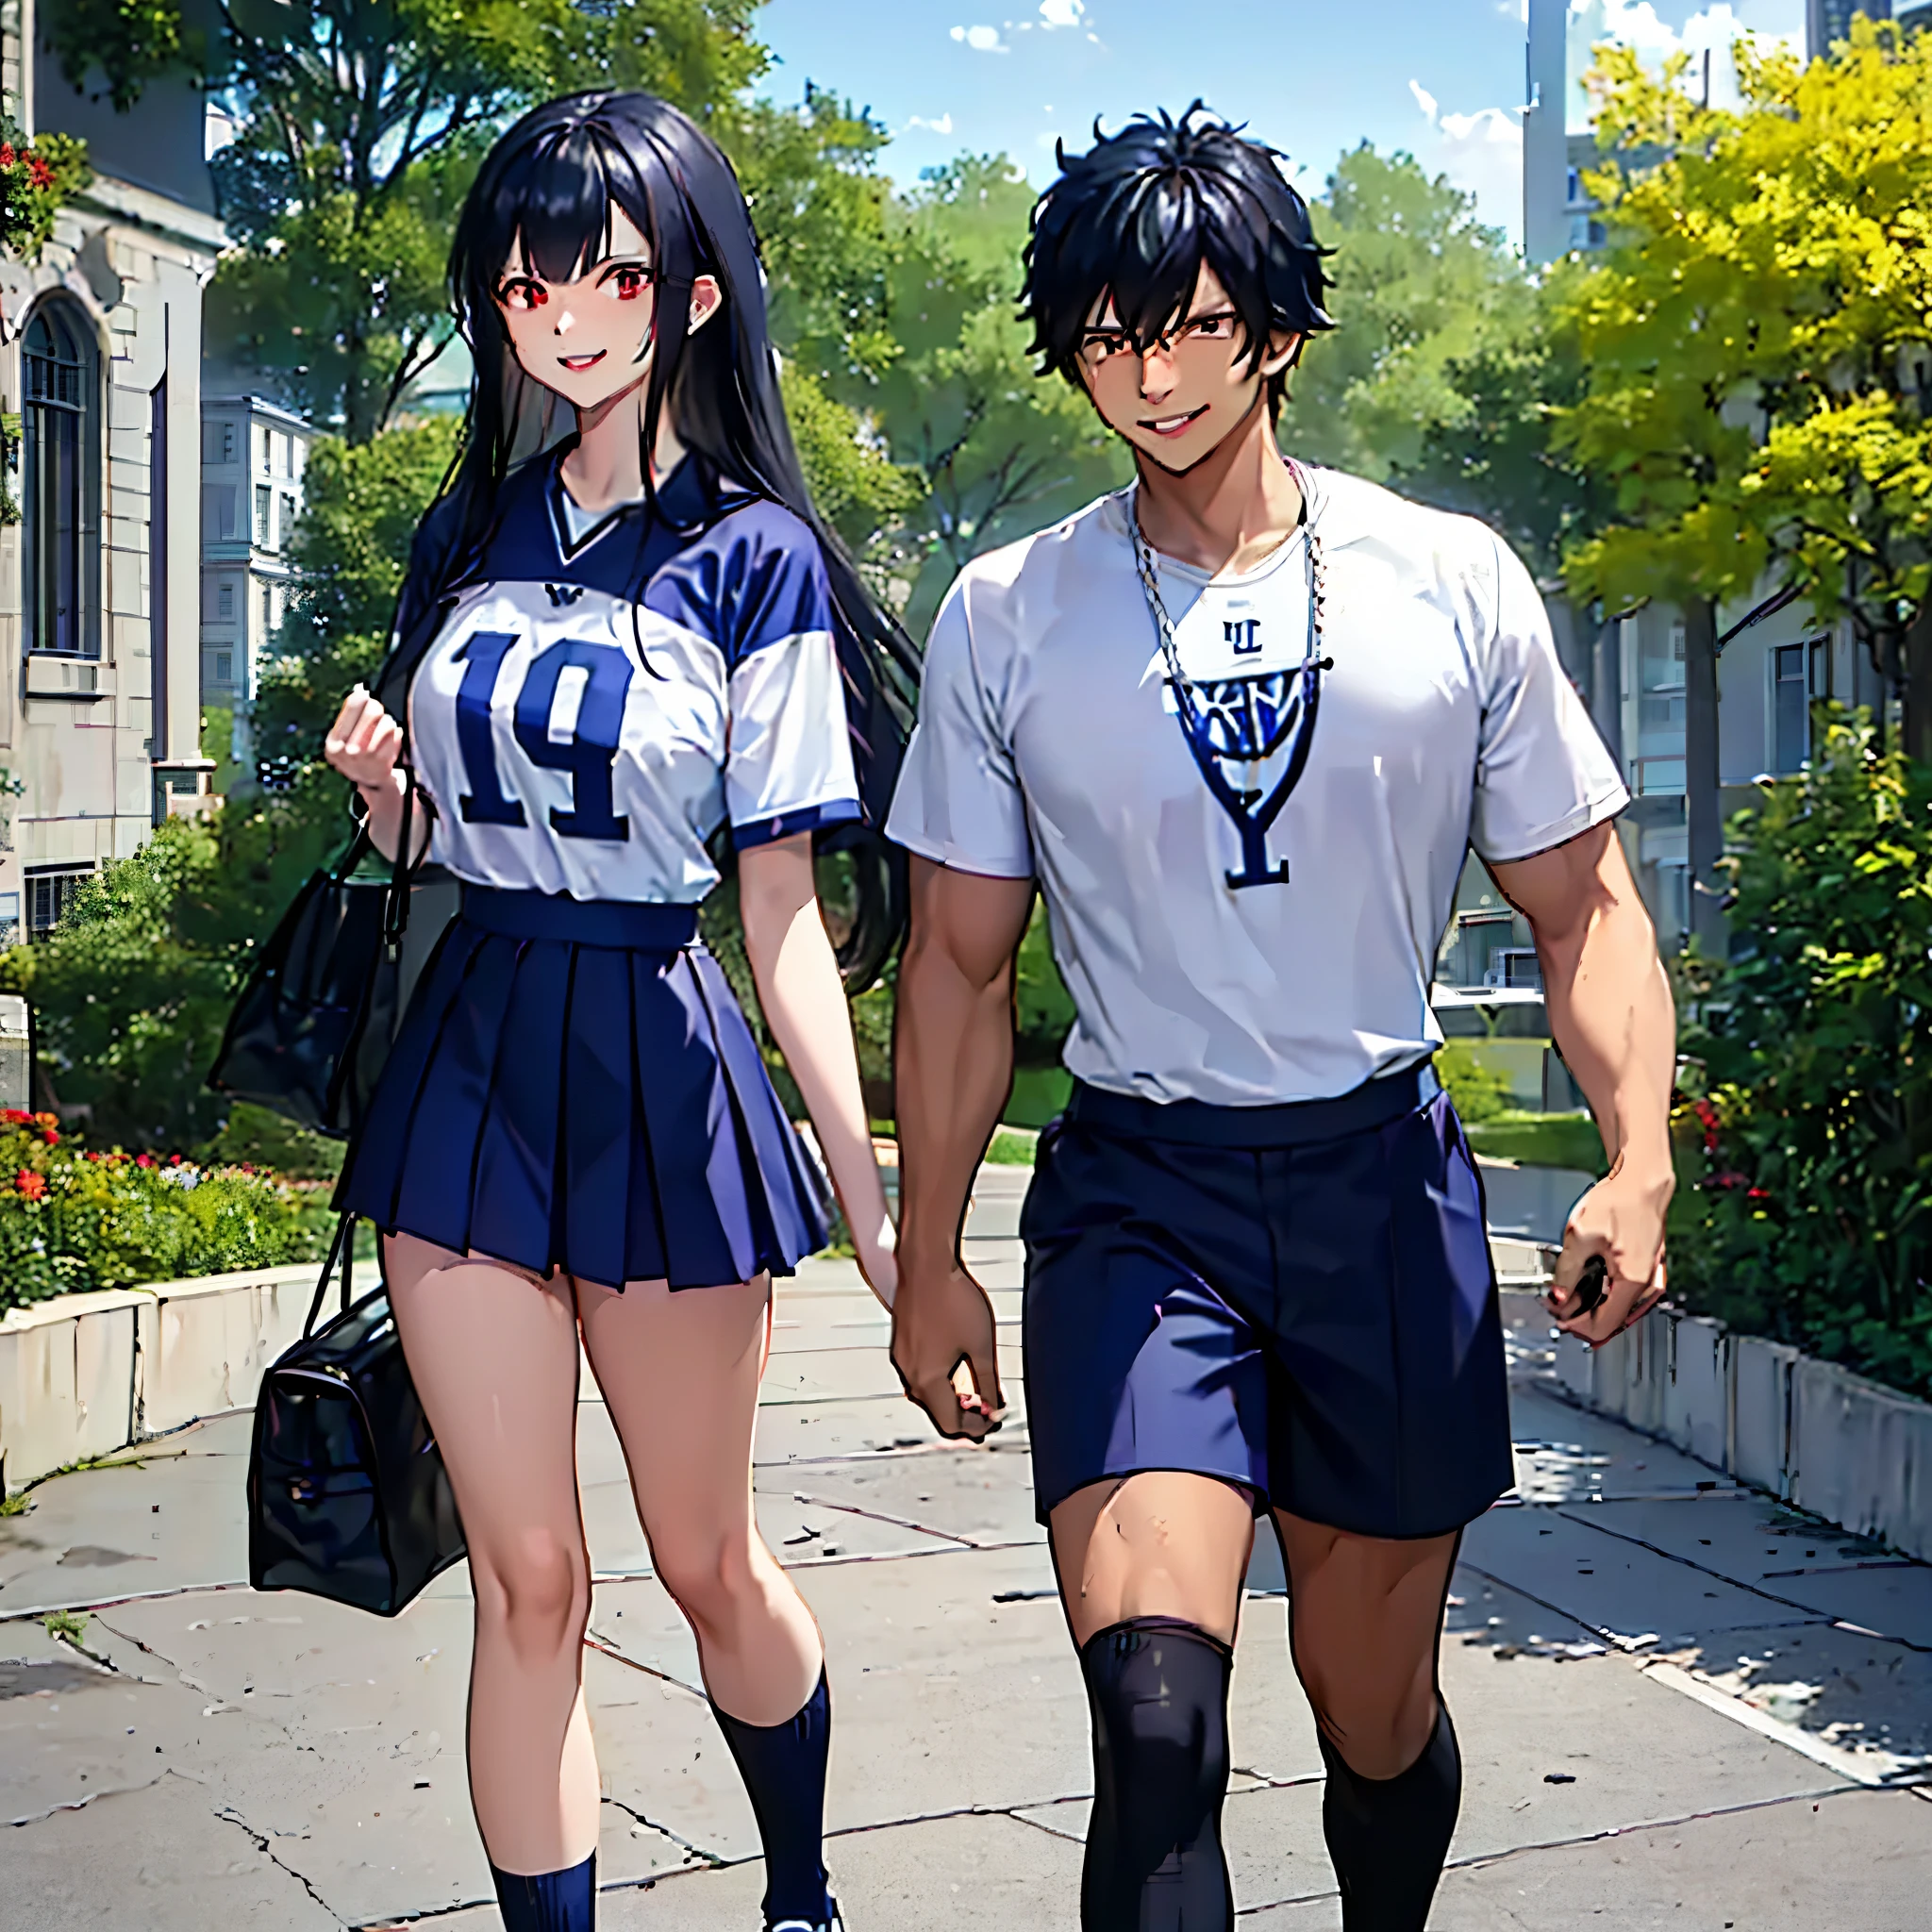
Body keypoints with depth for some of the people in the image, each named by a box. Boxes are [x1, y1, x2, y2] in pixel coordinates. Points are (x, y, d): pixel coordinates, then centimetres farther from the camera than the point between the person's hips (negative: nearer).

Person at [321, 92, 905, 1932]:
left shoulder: (755, 562, -5)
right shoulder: (470, 535, 8)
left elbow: (787, 914, -7)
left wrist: (873, 1204, -13)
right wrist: (379, 785, -5)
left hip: (658, 1057, -3)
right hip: (471, 1044, 3)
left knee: (707, 1559, 11)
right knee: (525, 1578, 3)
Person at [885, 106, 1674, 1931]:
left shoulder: (1454, 586, 1)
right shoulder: (1005, 617, 2)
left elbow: (1582, 901, 6)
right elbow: (960, 958, 8)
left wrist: (1638, 1160, -9)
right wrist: (928, 1259, 6)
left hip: (1387, 1182, 1)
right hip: (1137, 1185, -1)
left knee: (1376, 1713, 13)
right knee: (1156, 1721, -19)